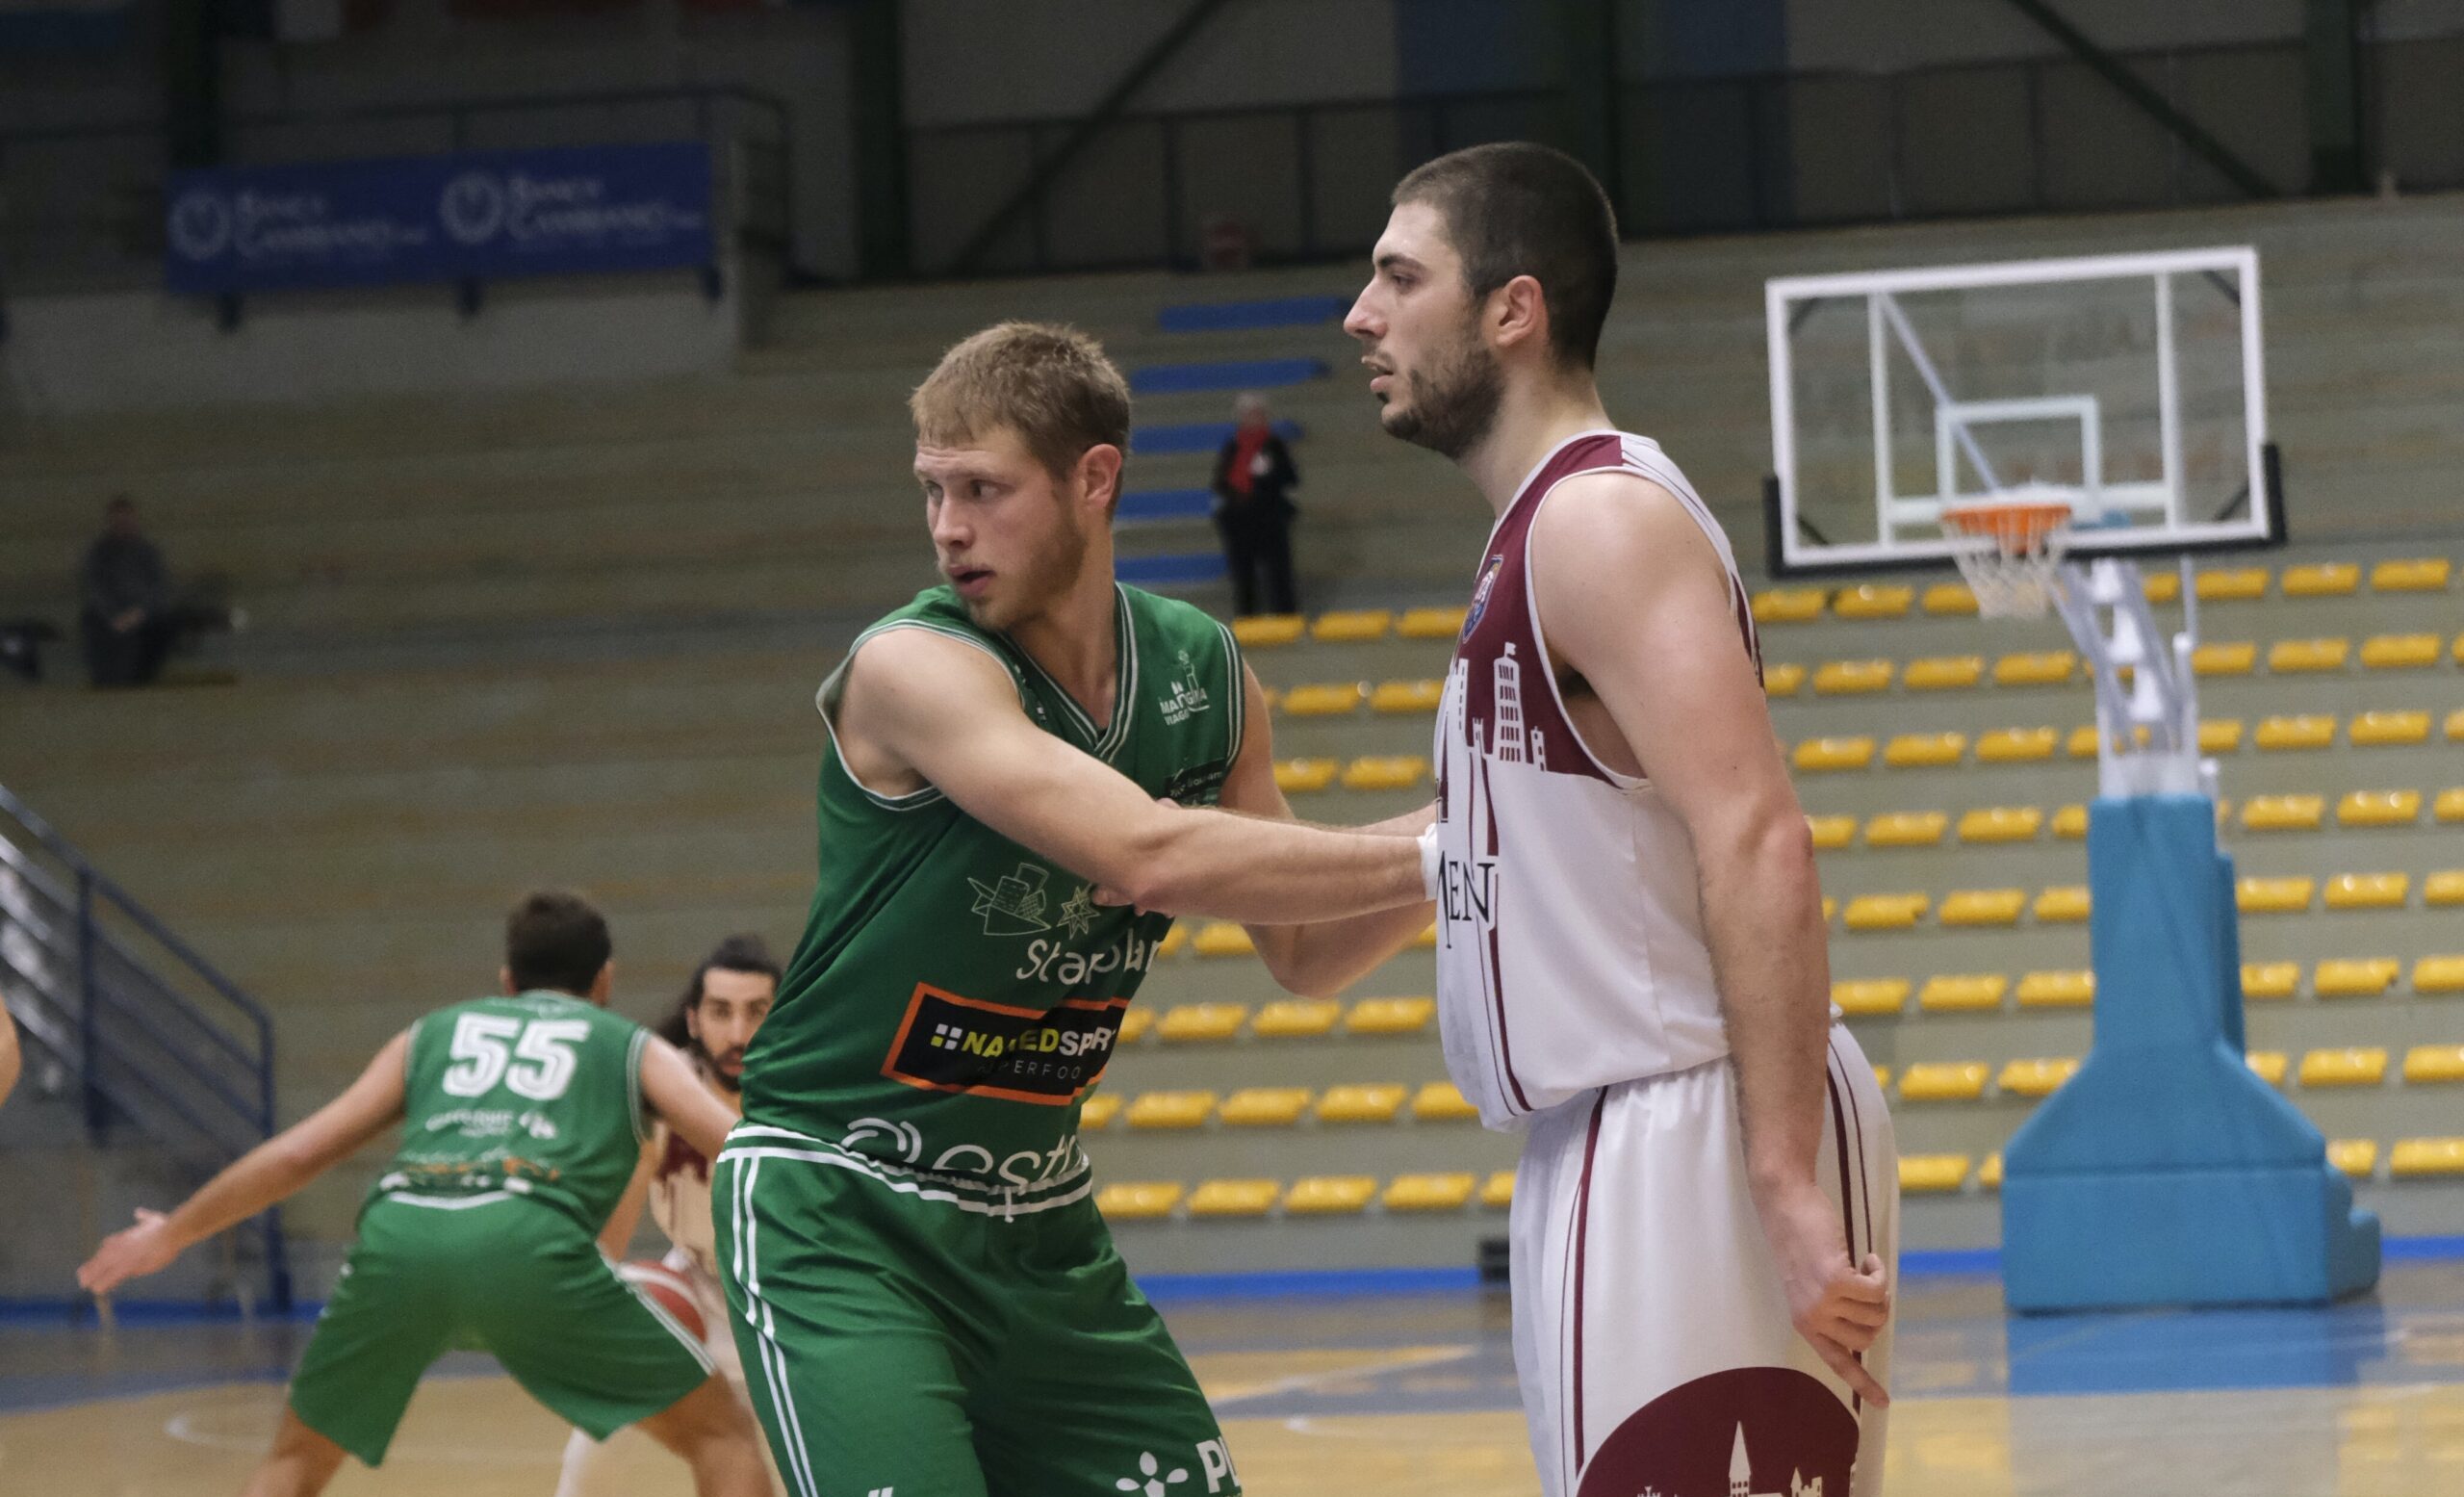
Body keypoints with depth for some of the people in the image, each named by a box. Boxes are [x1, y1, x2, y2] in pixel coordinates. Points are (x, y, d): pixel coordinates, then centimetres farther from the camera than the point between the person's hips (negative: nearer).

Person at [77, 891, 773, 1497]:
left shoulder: (434, 1034, 34)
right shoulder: (634, 1048, 27)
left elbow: (296, 1152, 32)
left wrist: (172, 1233, 44)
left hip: (398, 1235, 3)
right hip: (528, 1246, -3)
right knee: (721, 1431, 13)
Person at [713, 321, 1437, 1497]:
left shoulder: (1203, 677, 1)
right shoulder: (911, 670, -20)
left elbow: (1301, 955, 11)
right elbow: (1149, 856, -32)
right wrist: (1423, 857, -26)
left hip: (1036, 1217, 7)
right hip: (838, 1216, -7)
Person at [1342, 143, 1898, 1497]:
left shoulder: (1600, 520, -13)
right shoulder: (1540, 532, 18)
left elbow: (1757, 845, -23)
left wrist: (1787, 1184, -28)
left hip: (1688, 1146, -11)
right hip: (1610, 1156, 11)